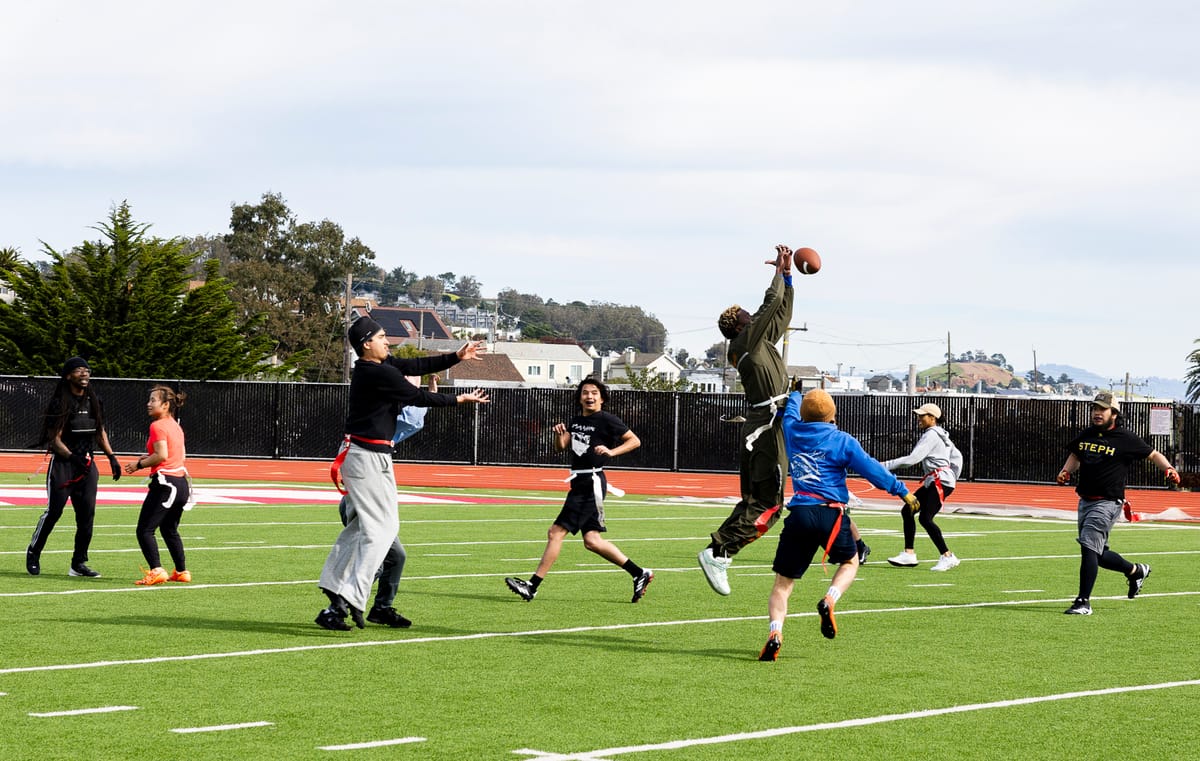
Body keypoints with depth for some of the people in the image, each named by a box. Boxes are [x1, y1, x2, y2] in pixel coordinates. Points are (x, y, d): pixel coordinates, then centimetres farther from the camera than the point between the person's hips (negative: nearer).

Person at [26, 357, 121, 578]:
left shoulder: (93, 402, 8)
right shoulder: (60, 403, -10)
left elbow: (100, 432, 19)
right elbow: (55, 439, -13)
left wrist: (112, 457, 9)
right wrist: (72, 457, -27)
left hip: (87, 466, 6)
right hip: (62, 464, -6)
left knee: (87, 515, 1)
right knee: (54, 511, -5)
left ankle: (79, 563, 9)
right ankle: (33, 552, 16)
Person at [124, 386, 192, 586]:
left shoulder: (158, 426, -11)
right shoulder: (176, 426, 15)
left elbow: (162, 455, -21)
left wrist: (139, 465, -8)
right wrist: (148, 458, 17)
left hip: (165, 483, -9)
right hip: (181, 483, 9)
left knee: (144, 530, -6)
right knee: (170, 530, 23)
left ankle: (156, 571, -18)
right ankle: (182, 571, 26)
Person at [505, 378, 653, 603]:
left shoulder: (607, 420, -5)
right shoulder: (576, 421, 17)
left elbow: (635, 441, -5)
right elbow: (560, 447, 13)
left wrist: (612, 451, -19)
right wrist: (559, 434, -8)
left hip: (592, 482, -9)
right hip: (580, 483, 9)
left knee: (556, 532, -10)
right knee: (592, 540, 8)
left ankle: (532, 586, -8)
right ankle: (640, 574, 17)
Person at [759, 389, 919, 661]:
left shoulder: (792, 432, 13)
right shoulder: (842, 441, 2)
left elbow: (789, 412, 37)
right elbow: (871, 469, 1)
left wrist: (795, 394, 59)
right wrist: (901, 490, 10)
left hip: (799, 515, 2)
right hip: (830, 513, -2)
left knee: (784, 580, 6)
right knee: (850, 561, 24)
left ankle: (775, 631, -17)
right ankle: (829, 600, -4)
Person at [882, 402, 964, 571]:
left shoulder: (931, 435, -11)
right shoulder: (940, 434, 20)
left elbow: (912, 459, -20)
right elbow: (957, 457, 23)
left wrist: (886, 465, -18)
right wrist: (953, 478, 21)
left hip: (941, 481, -11)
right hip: (932, 482, 11)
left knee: (926, 518, -16)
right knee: (907, 511, 7)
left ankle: (947, 556, -13)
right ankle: (909, 554, 7)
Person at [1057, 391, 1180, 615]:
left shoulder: (1125, 439, -6)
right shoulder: (1085, 435, 10)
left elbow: (1153, 454, 3)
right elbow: (1075, 455, 26)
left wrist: (1168, 469, -14)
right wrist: (1066, 472, 7)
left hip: (1108, 503, -7)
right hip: (1085, 502, 7)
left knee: (1088, 547, -18)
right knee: (1099, 555, 14)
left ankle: (1083, 602, -15)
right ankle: (1136, 571, 41)